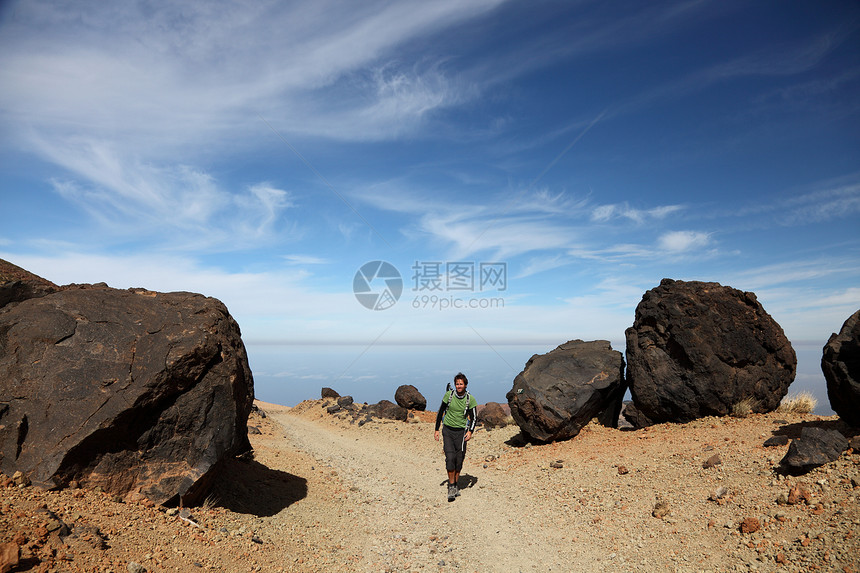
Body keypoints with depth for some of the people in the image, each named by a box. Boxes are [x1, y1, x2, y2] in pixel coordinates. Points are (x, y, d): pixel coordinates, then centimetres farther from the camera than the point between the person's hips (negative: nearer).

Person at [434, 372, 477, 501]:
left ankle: (455, 485, 22)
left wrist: (470, 431, -14)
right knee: (450, 458, -11)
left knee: (459, 460, 3)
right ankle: (451, 487, 1)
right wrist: (437, 430, 5)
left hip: (461, 431, 0)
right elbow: (441, 412, 6)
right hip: (448, 430, 0)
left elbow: (474, 417, 2)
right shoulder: (449, 395, -4)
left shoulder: (470, 399, -5)